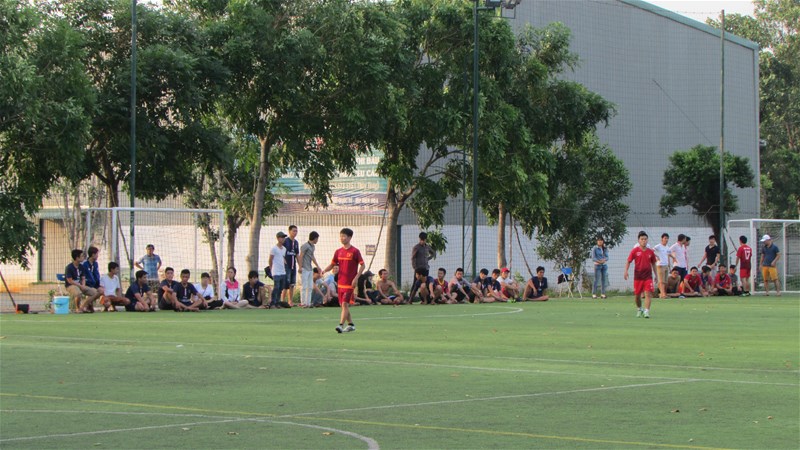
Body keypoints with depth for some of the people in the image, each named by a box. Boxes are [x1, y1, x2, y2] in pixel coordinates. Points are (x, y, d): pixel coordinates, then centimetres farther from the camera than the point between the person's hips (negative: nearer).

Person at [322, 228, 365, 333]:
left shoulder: (354, 251, -7)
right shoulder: (338, 252, 10)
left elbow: (362, 265, -6)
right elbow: (332, 264, 15)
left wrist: (356, 278, -16)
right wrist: (324, 270, -5)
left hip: (350, 283, -7)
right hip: (340, 283, 7)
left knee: (345, 304, -14)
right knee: (343, 305, 10)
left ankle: (341, 325, -18)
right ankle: (351, 324, 22)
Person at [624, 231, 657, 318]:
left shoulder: (650, 251, 5)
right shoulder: (635, 250, -1)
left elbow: (653, 264, 15)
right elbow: (629, 261, 0)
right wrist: (626, 271, -15)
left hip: (648, 276, 0)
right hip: (637, 276, 0)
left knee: (648, 294, -14)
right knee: (637, 295, 8)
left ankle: (646, 311, -18)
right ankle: (639, 309, 33)